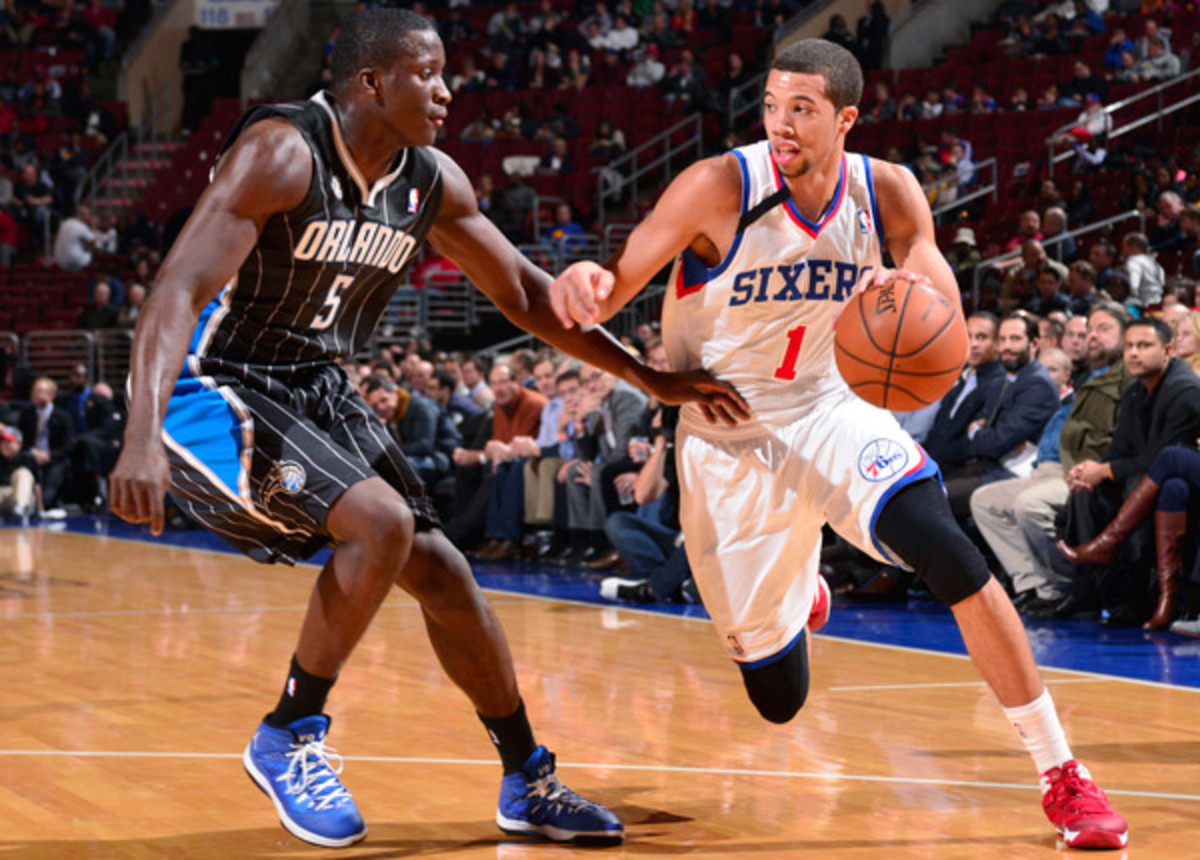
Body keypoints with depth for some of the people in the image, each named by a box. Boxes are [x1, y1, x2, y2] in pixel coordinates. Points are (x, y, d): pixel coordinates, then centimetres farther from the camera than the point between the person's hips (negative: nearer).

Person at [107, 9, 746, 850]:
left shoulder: (432, 182, -1)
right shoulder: (282, 151, -24)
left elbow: (525, 291, 12)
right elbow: (178, 290, -32)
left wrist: (649, 377, 8)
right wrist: (143, 438, -46)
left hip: (320, 392, 8)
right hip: (214, 392, -8)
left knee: (443, 572, 7)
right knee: (380, 523, -26)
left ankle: (529, 784, 22)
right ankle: (288, 740, -8)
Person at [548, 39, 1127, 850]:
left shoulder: (887, 192, -10)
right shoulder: (720, 188, -20)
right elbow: (614, 291, -19)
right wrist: (584, 282, -45)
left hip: (830, 411, 2)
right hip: (728, 440, -1)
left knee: (950, 555, -28)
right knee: (779, 700, 4)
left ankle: (1062, 775, -15)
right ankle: (795, 592, 45)